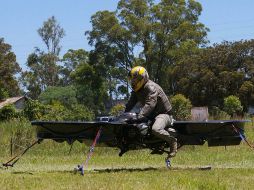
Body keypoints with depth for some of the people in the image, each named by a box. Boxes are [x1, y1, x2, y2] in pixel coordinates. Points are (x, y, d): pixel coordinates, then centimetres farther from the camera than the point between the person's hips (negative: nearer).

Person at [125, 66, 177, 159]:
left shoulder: (151, 87, -22)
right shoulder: (137, 90, 8)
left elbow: (150, 104, -36)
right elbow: (130, 103, 9)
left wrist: (140, 116, -46)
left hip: (163, 114, -10)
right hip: (150, 115, 10)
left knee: (156, 129, -40)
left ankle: (172, 141, -16)